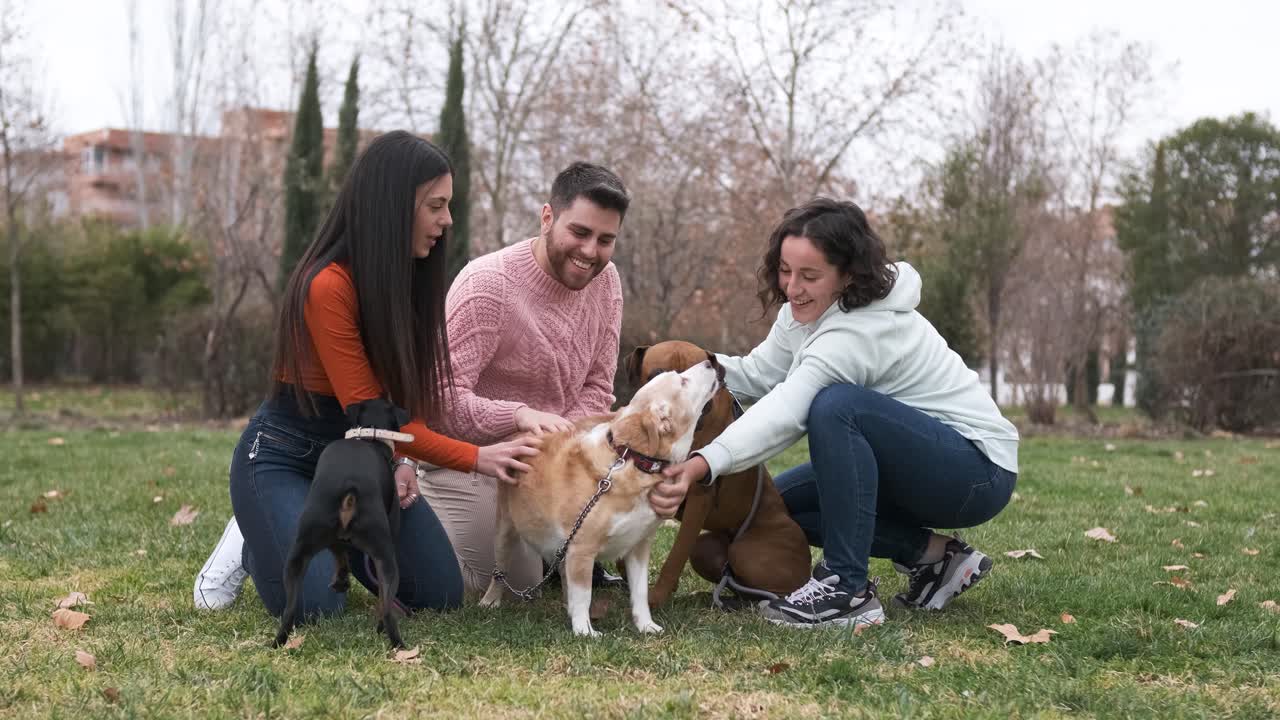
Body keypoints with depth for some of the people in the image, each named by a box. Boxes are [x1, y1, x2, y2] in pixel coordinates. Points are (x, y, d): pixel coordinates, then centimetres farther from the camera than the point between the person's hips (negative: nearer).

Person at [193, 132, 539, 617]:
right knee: (316, 605, -24)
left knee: (440, 594, -7)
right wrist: (476, 458, -26)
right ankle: (254, 545, 8)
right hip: (283, 456, -6)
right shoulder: (327, 286, -26)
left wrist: (404, 460, -12)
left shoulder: (408, 277, -1)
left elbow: (408, 393, 7)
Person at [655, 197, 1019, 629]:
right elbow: (759, 375, 4)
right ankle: (932, 555, 5)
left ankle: (848, 590, -25)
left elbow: (786, 413, -40)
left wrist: (703, 465, -52)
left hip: (978, 469, -10)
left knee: (835, 405, -33)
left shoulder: (859, 333, -28)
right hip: (913, 470, 10)